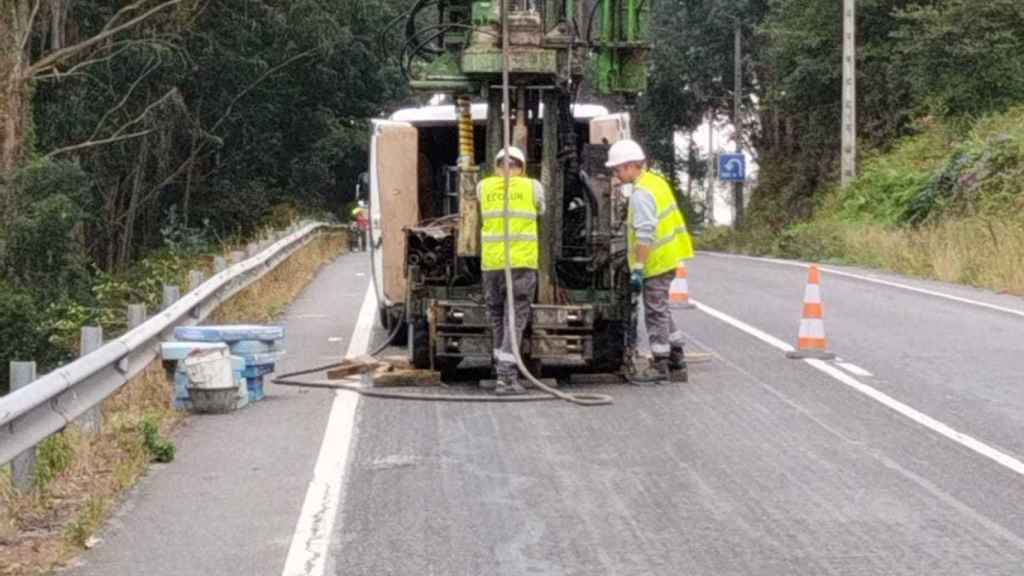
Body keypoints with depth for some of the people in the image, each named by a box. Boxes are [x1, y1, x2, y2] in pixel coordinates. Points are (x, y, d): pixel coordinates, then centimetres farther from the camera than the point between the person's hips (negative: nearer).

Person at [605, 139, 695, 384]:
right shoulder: (655, 181, 12)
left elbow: (645, 234, -26)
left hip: (656, 263, -10)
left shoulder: (641, 193, -20)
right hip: (668, 258, 10)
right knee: (661, 309, 21)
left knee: (656, 311, -3)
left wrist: (637, 268, -25)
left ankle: (660, 366, 3)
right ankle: (676, 356, 29)